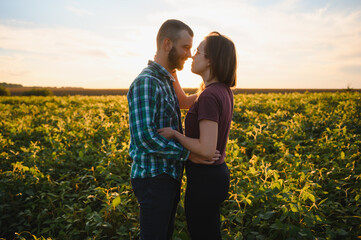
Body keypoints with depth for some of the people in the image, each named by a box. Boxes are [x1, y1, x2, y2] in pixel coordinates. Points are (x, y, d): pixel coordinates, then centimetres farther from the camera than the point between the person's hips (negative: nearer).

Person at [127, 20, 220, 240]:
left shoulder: (167, 81, 13)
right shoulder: (145, 83, -19)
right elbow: (144, 137, -26)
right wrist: (188, 153, -22)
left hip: (170, 176, 9)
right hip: (153, 179, -9)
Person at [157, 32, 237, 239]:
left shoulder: (210, 96, -24)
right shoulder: (224, 91, 4)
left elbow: (207, 149, -28)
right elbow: (184, 102, 17)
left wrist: (175, 134, -14)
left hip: (205, 181, -9)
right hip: (218, 175, 9)